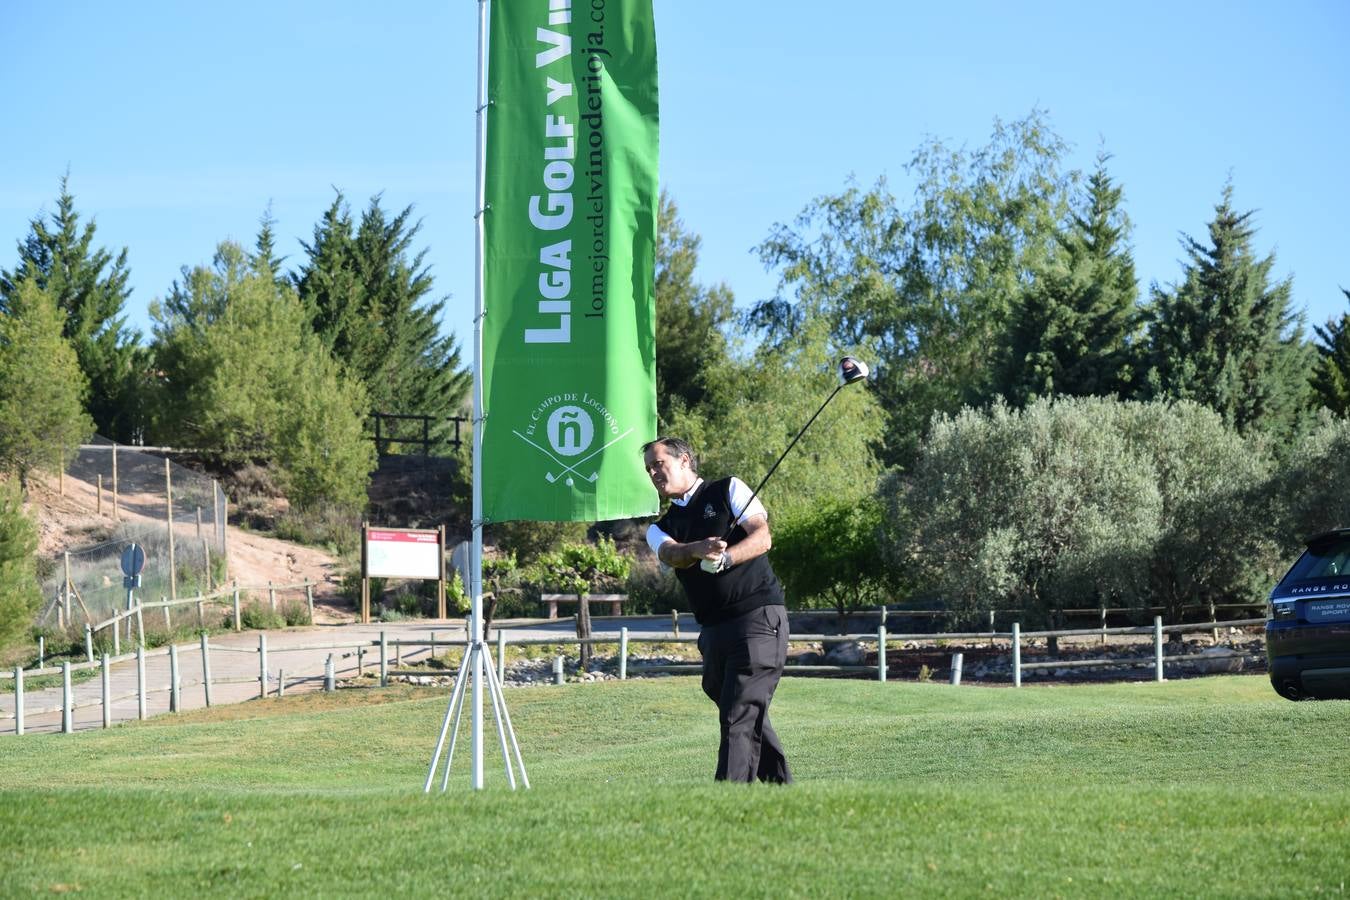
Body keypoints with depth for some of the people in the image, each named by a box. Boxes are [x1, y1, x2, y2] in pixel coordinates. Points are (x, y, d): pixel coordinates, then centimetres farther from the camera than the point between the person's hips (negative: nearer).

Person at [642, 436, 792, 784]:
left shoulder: (728, 491, 7)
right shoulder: (660, 528, 19)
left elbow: (762, 537, -6)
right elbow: (671, 554, -5)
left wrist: (725, 558, -25)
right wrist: (699, 550, -28)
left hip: (759, 615, -6)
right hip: (713, 630, 6)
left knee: (740, 715, -14)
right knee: (751, 719, 9)